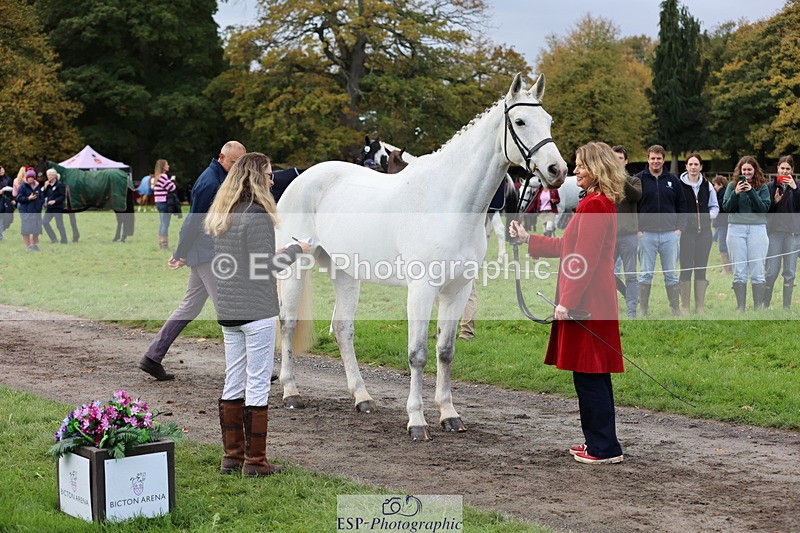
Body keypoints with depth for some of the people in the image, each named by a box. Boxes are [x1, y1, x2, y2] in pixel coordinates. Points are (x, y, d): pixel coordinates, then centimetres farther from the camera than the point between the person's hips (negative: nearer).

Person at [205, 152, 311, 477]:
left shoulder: (220, 216, 11)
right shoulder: (257, 215, -15)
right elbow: (265, 267, -17)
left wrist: (279, 253, 16)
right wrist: (295, 250, -3)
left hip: (227, 311, 8)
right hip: (257, 310, -8)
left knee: (233, 383, 13)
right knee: (258, 383, -1)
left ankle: (232, 456, 20)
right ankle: (255, 461, 3)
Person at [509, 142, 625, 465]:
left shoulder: (594, 205, -16)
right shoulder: (602, 203, 16)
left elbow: (584, 259, -21)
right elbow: (568, 247, 20)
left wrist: (567, 301, -21)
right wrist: (528, 239, 23)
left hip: (586, 302, -11)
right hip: (594, 301, 11)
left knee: (588, 374, -4)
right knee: (593, 374, 16)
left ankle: (604, 448, 2)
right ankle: (597, 440, 25)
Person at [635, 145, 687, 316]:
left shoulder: (673, 180, 8)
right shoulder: (639, 179, 2)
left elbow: (682, 205, 12)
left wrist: (680, 228, 2)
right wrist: (636, 229, -6)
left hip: (670, 234, 2)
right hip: (646, 234, -2)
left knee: (671, 274, 6)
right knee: (646, 274, 2)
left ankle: (676, 309, 12)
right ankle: (643, 311, 7)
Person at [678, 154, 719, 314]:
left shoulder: (707, 186, 9)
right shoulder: (679, 185, -6)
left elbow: (714, 206, 19)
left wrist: (709, 216, 2)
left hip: (704, 230, 4)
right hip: (686, 230, -4)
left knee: (701, 268, 8)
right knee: (686, 268, -3)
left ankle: (700, 306, 14)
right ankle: (684, 306, 4)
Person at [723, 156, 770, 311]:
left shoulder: (762, 187, 5)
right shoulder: (732, 185, 7)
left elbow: (764, 208, -5)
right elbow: (727, 208, 0)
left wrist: (751, 191, -15)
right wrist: (736, 193, -15)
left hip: (757, 229, -1)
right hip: (736, 229, 1)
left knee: (757, 272, -1)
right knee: (739, 272, 3)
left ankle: (759, 308, 4)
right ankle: (740, 308, 8)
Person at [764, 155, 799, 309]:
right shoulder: (770, 186, 6)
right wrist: (775, 201, -13)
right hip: (775, 231, 0)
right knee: (772, 271, -2)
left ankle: (787, 306, 11)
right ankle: (765, 304, 10)